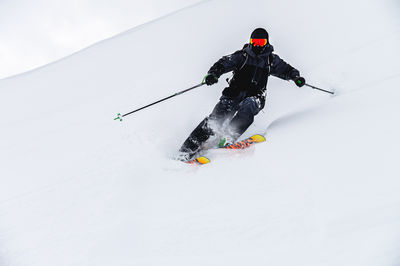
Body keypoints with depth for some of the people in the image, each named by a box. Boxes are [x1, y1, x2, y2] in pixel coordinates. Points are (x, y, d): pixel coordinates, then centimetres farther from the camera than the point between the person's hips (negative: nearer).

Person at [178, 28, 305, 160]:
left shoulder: (271, 59, 13)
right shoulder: (242, 55, 6)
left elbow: (286, 69, 20)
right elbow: (223, 64, -1)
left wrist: (296, 77, -1)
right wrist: (213, 74, -21)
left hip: (255, 96, 2)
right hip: (235, 93, -1)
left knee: (248, 106, -35)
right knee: (217, 117, -17)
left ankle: (229, 137, -44)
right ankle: (188, 149, -17)